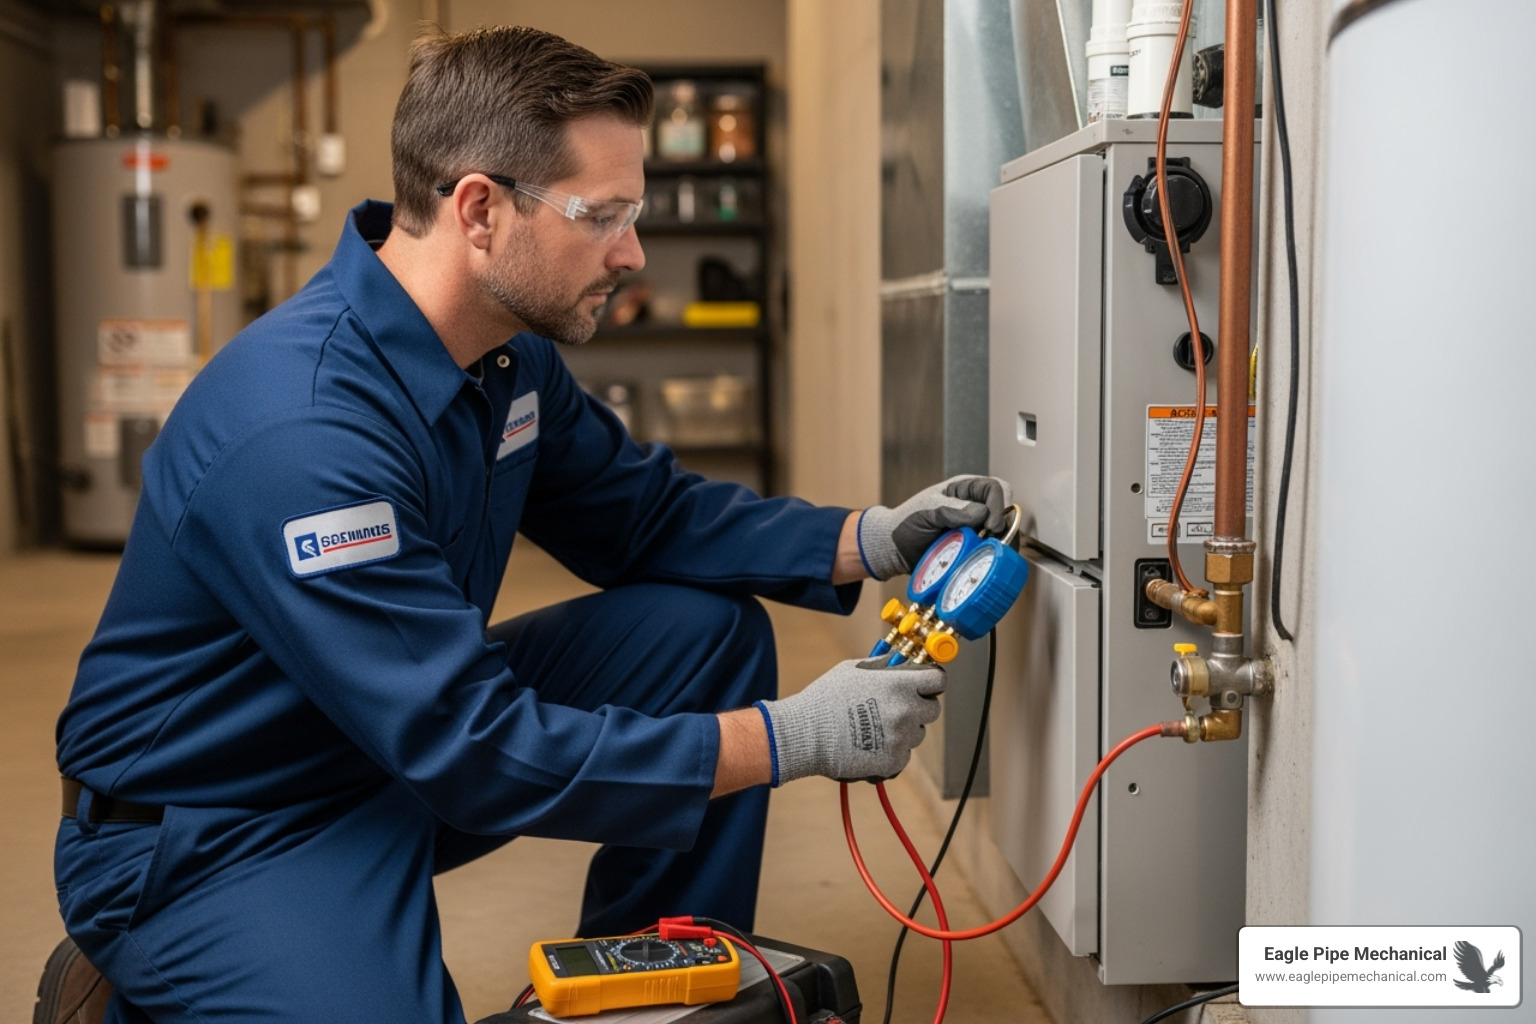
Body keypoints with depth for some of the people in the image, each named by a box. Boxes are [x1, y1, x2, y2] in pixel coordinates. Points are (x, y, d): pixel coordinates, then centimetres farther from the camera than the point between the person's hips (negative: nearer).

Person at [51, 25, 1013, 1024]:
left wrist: (870, 540, -7)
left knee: (710, 630, -1)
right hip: (210, 843, -8)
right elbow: (478, 752, -31)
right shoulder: (302, 432, -32)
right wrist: (795, 738, -27)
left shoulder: (510, 351, -4)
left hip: (417, 740, 8)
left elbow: (648, 511, 9)